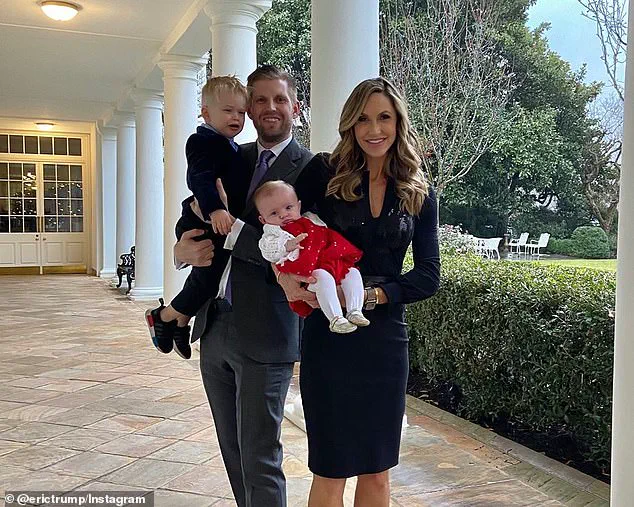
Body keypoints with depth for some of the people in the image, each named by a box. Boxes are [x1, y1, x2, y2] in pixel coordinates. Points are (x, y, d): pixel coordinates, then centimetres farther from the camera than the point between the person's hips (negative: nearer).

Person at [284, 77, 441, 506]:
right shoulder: (325, 173, -2)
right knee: (331, 471, 6)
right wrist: (286, 274, -21)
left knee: (377, 470, 13)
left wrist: (369, 295, -14)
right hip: (330, 335, -2)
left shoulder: (420, 193, 5)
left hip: (386, 338, 3)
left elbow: (429, 277, 0)